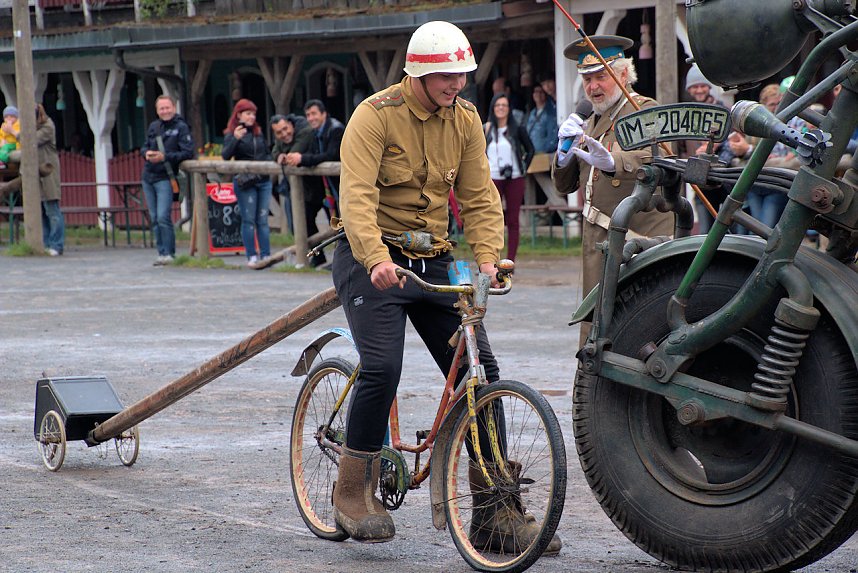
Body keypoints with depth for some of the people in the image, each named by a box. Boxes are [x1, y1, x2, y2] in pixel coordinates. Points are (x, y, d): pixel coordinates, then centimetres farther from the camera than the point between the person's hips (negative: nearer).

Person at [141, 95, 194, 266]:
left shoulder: (181, 127, -5)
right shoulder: (153, 126, 13)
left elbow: (188, 153, -11)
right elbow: (144, 147, 21)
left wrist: (165, 157, -18)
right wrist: (147, 153, -3)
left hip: (165, 178, -7)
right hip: (148, 177, 7)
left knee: (163, 217, -15)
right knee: (154, 218, 8)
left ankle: (169, 253, -8)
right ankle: (161, 252, 14)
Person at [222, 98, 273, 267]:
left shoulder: (259, 132, 14)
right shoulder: (231, 134, -1)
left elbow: (267, 152, 25)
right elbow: (225, 156, -15)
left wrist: (269, 162, 4)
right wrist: (235, 139, -27)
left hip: (264, 180, 4)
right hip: (245, 181, -4)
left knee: (262, 219, 5)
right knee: (249, 220, -2)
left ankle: (266, 256, 6)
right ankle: (252, 257, 2)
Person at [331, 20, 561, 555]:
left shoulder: (465, 119, 3)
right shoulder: (375, 115, -14)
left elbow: (480, 196, 2)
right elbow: (357, 195, -25)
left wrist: (487, 258, -15)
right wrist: (377, 259, -40)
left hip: (435, 261, 5)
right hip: (374, 260, -5)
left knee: (481, 371, -3)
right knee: (382, 367, -23)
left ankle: (496, 515, 4)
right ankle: (354, 492, -2)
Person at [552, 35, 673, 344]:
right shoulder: (590, 124, 22)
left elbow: (649, 155, -26)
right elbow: (564, 184, 19)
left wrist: (610, 162, -46)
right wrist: (566, 146, -2)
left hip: (641, 240, -7)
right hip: (597, 246, 7)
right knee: (593, 332, 3)